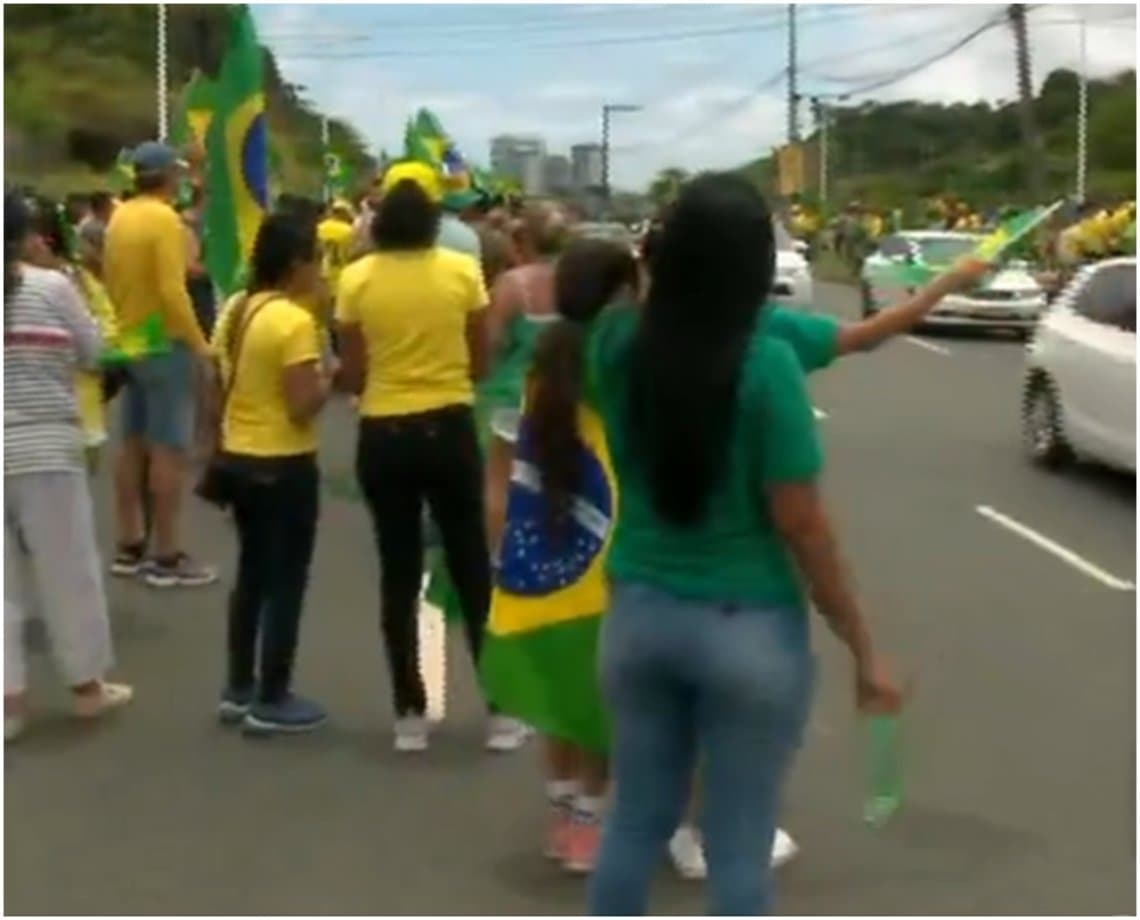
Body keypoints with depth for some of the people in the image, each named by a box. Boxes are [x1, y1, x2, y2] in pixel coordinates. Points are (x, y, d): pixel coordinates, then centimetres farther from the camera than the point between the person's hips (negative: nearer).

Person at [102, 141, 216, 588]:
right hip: (165, 345, -9)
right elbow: (172, 290, -22)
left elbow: (112, 279, 14)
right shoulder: (164, 219, -16)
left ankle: (129, 547, 19)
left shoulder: (119, 217, 8)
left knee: (133, 445, 12)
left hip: (130, 343, 9)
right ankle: (167, 557, -3)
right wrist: (199, 343, -16)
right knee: (168, 449, -5)